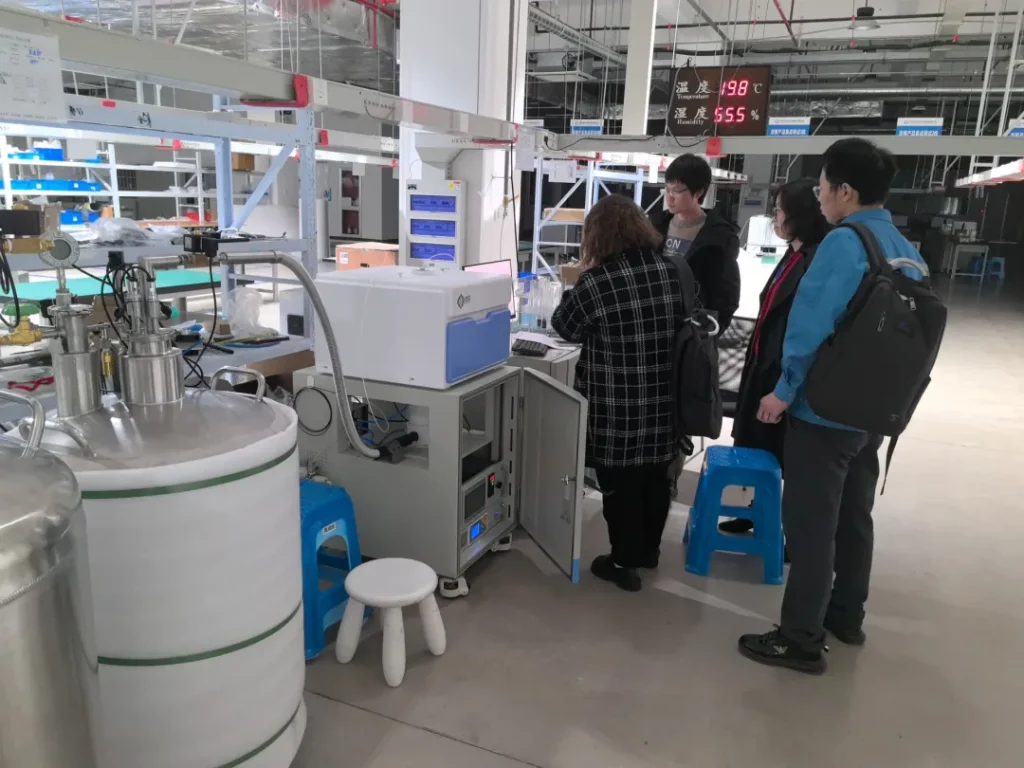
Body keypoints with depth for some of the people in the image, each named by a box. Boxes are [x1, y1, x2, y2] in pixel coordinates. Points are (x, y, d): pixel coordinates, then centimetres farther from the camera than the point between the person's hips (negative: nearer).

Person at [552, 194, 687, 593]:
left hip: (617, 407, -6)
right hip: (663, 401, 6)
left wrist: (579, 284, 12)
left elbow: (564, 327, -3)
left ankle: (624, 562, 19)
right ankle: (648, 551, 35)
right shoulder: (672, 272, 1)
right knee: (655, 477, 18)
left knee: (620, 482, 8)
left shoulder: (597, 281, -16)